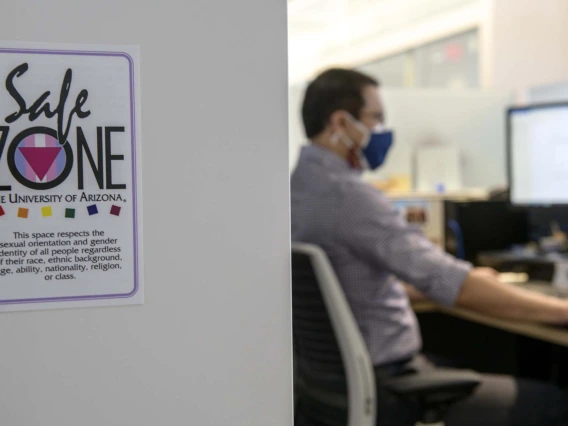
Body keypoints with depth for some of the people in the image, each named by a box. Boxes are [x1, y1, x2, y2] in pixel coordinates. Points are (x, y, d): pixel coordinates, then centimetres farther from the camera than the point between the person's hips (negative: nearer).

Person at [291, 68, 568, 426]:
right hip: (385, 392, -10)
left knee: (479, 372, 29)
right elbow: (452, 285, -28)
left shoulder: (297, 187, 6)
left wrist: (465, 279, 17)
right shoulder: (348, 195, -24)